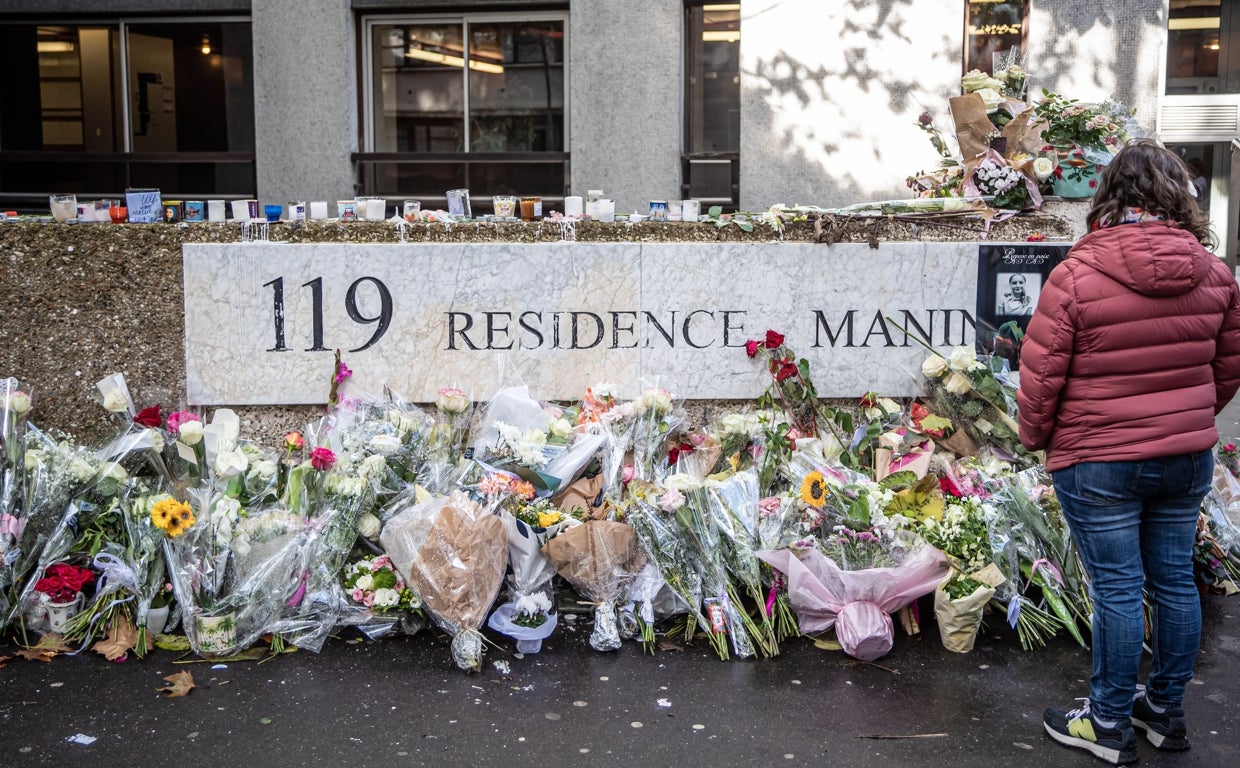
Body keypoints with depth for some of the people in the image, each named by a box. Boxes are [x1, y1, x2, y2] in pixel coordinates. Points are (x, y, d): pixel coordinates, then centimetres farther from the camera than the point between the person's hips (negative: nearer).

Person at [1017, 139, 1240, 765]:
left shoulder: (1077, 273, -16)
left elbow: (1041, 373, -13)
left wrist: (1035, 437, 4)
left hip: (1098, 462, -5)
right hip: (1188, 456, 5)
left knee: (1117, 589, 3)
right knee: (1174, 579, 15)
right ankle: (1166, 712, 31)